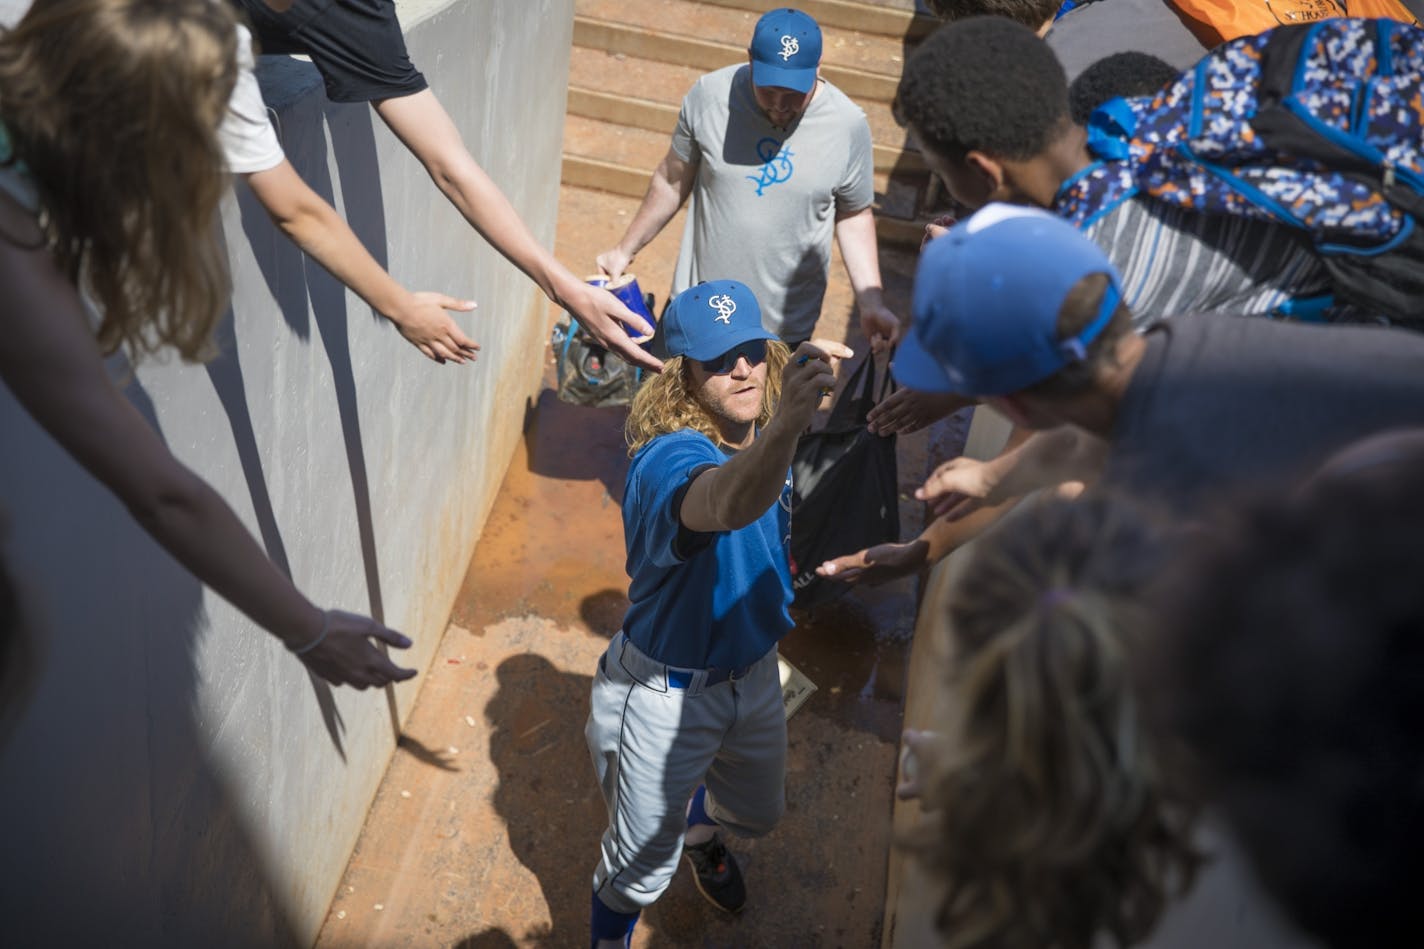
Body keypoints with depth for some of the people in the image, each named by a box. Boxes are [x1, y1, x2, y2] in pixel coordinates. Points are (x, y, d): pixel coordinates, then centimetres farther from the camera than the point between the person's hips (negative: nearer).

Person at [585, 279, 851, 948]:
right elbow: (727, 504, -59)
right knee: (642, 867, 12)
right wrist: (788, 423, -75)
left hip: (753, 673, 7)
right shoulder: (667, 458, -32)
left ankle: (700, 832, 66)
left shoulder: (763, 439, -7)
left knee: (758, 812, 30)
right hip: (664, 694, -7)